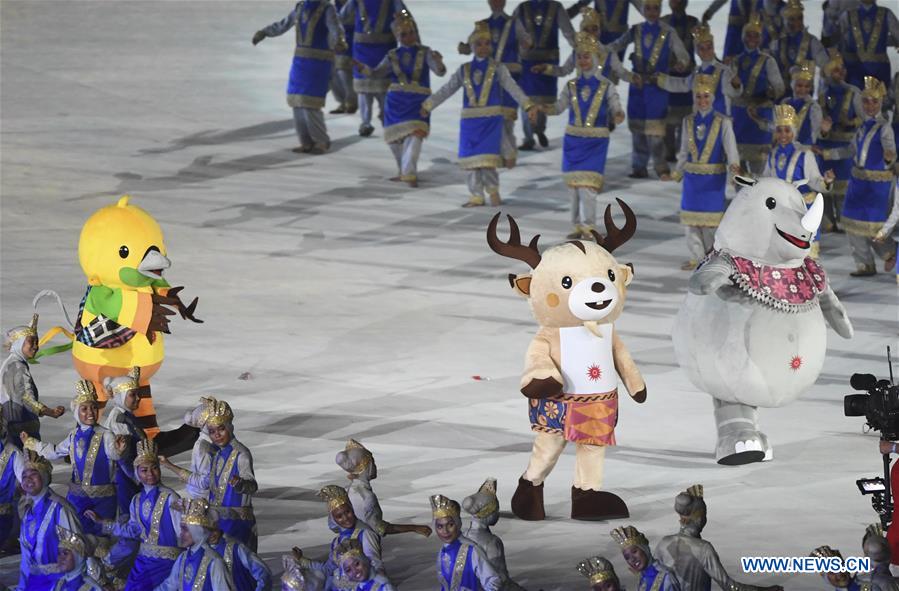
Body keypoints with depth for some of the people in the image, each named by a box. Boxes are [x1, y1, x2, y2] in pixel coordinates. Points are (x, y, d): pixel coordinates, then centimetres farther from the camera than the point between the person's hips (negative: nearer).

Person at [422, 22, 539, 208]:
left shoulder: (497, 69, 2)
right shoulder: (464, 70, 10)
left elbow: (513, 88, -6)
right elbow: (446, 90, 13)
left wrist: (528, 105, -17)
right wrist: (428, 105, 10)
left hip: (491, 119, -3)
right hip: (470, 120, 3)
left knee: (487, 157, -13)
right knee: (472, 159, 3)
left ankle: (493, 191, 6)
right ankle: (476, 196, 12)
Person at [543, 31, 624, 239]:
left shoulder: (606, 87, 0)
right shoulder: (571, 86, 9)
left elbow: (616, 110, -5)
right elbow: (559, 107, 6)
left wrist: (618, 117, -28)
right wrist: (541, 108, -14)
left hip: (596, 141, -4)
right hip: (573, 139, 4)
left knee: (587, 182, -11)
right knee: (574, 182, 4)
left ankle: (588, 226, -7)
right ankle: (578, 225, 13)